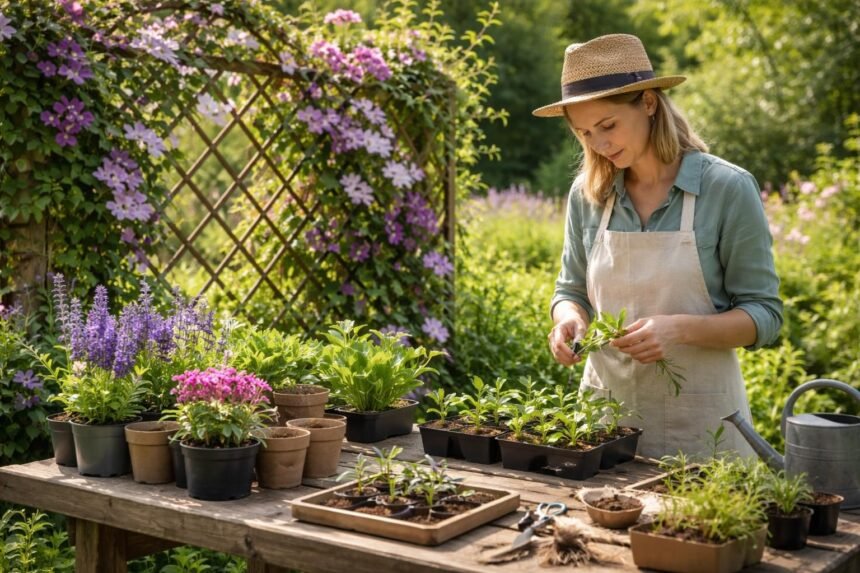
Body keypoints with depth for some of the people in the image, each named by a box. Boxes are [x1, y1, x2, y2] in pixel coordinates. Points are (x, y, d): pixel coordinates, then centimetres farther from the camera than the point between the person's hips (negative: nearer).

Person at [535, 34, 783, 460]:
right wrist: (569, 319, -11)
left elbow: (764, 315, -8)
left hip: (697, 414, -3)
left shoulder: (728, 189, -10)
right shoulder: (587, 193, 1)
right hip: (605, 405, 4)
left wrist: (679, 328, -24)